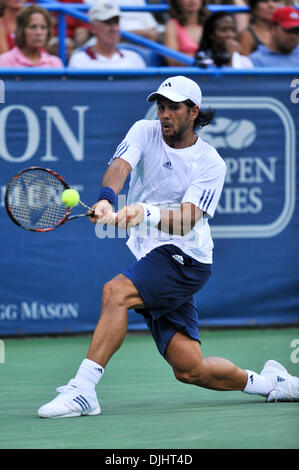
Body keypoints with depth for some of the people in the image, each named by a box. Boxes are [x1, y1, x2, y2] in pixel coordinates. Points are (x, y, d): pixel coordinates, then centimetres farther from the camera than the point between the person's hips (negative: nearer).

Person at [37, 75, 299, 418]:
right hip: (151, 256, 5)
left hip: (185, 258, -5)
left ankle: (83, 389, -29)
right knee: (190, 370, 2)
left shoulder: (211, 164, -8)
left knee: (115, 292, -29)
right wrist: (106, 198, -39)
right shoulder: (144, 132, 4)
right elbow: (120, 166, -17)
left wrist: (146, 213, -40)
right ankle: (268, 383, 24)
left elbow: (184, 222, -20)